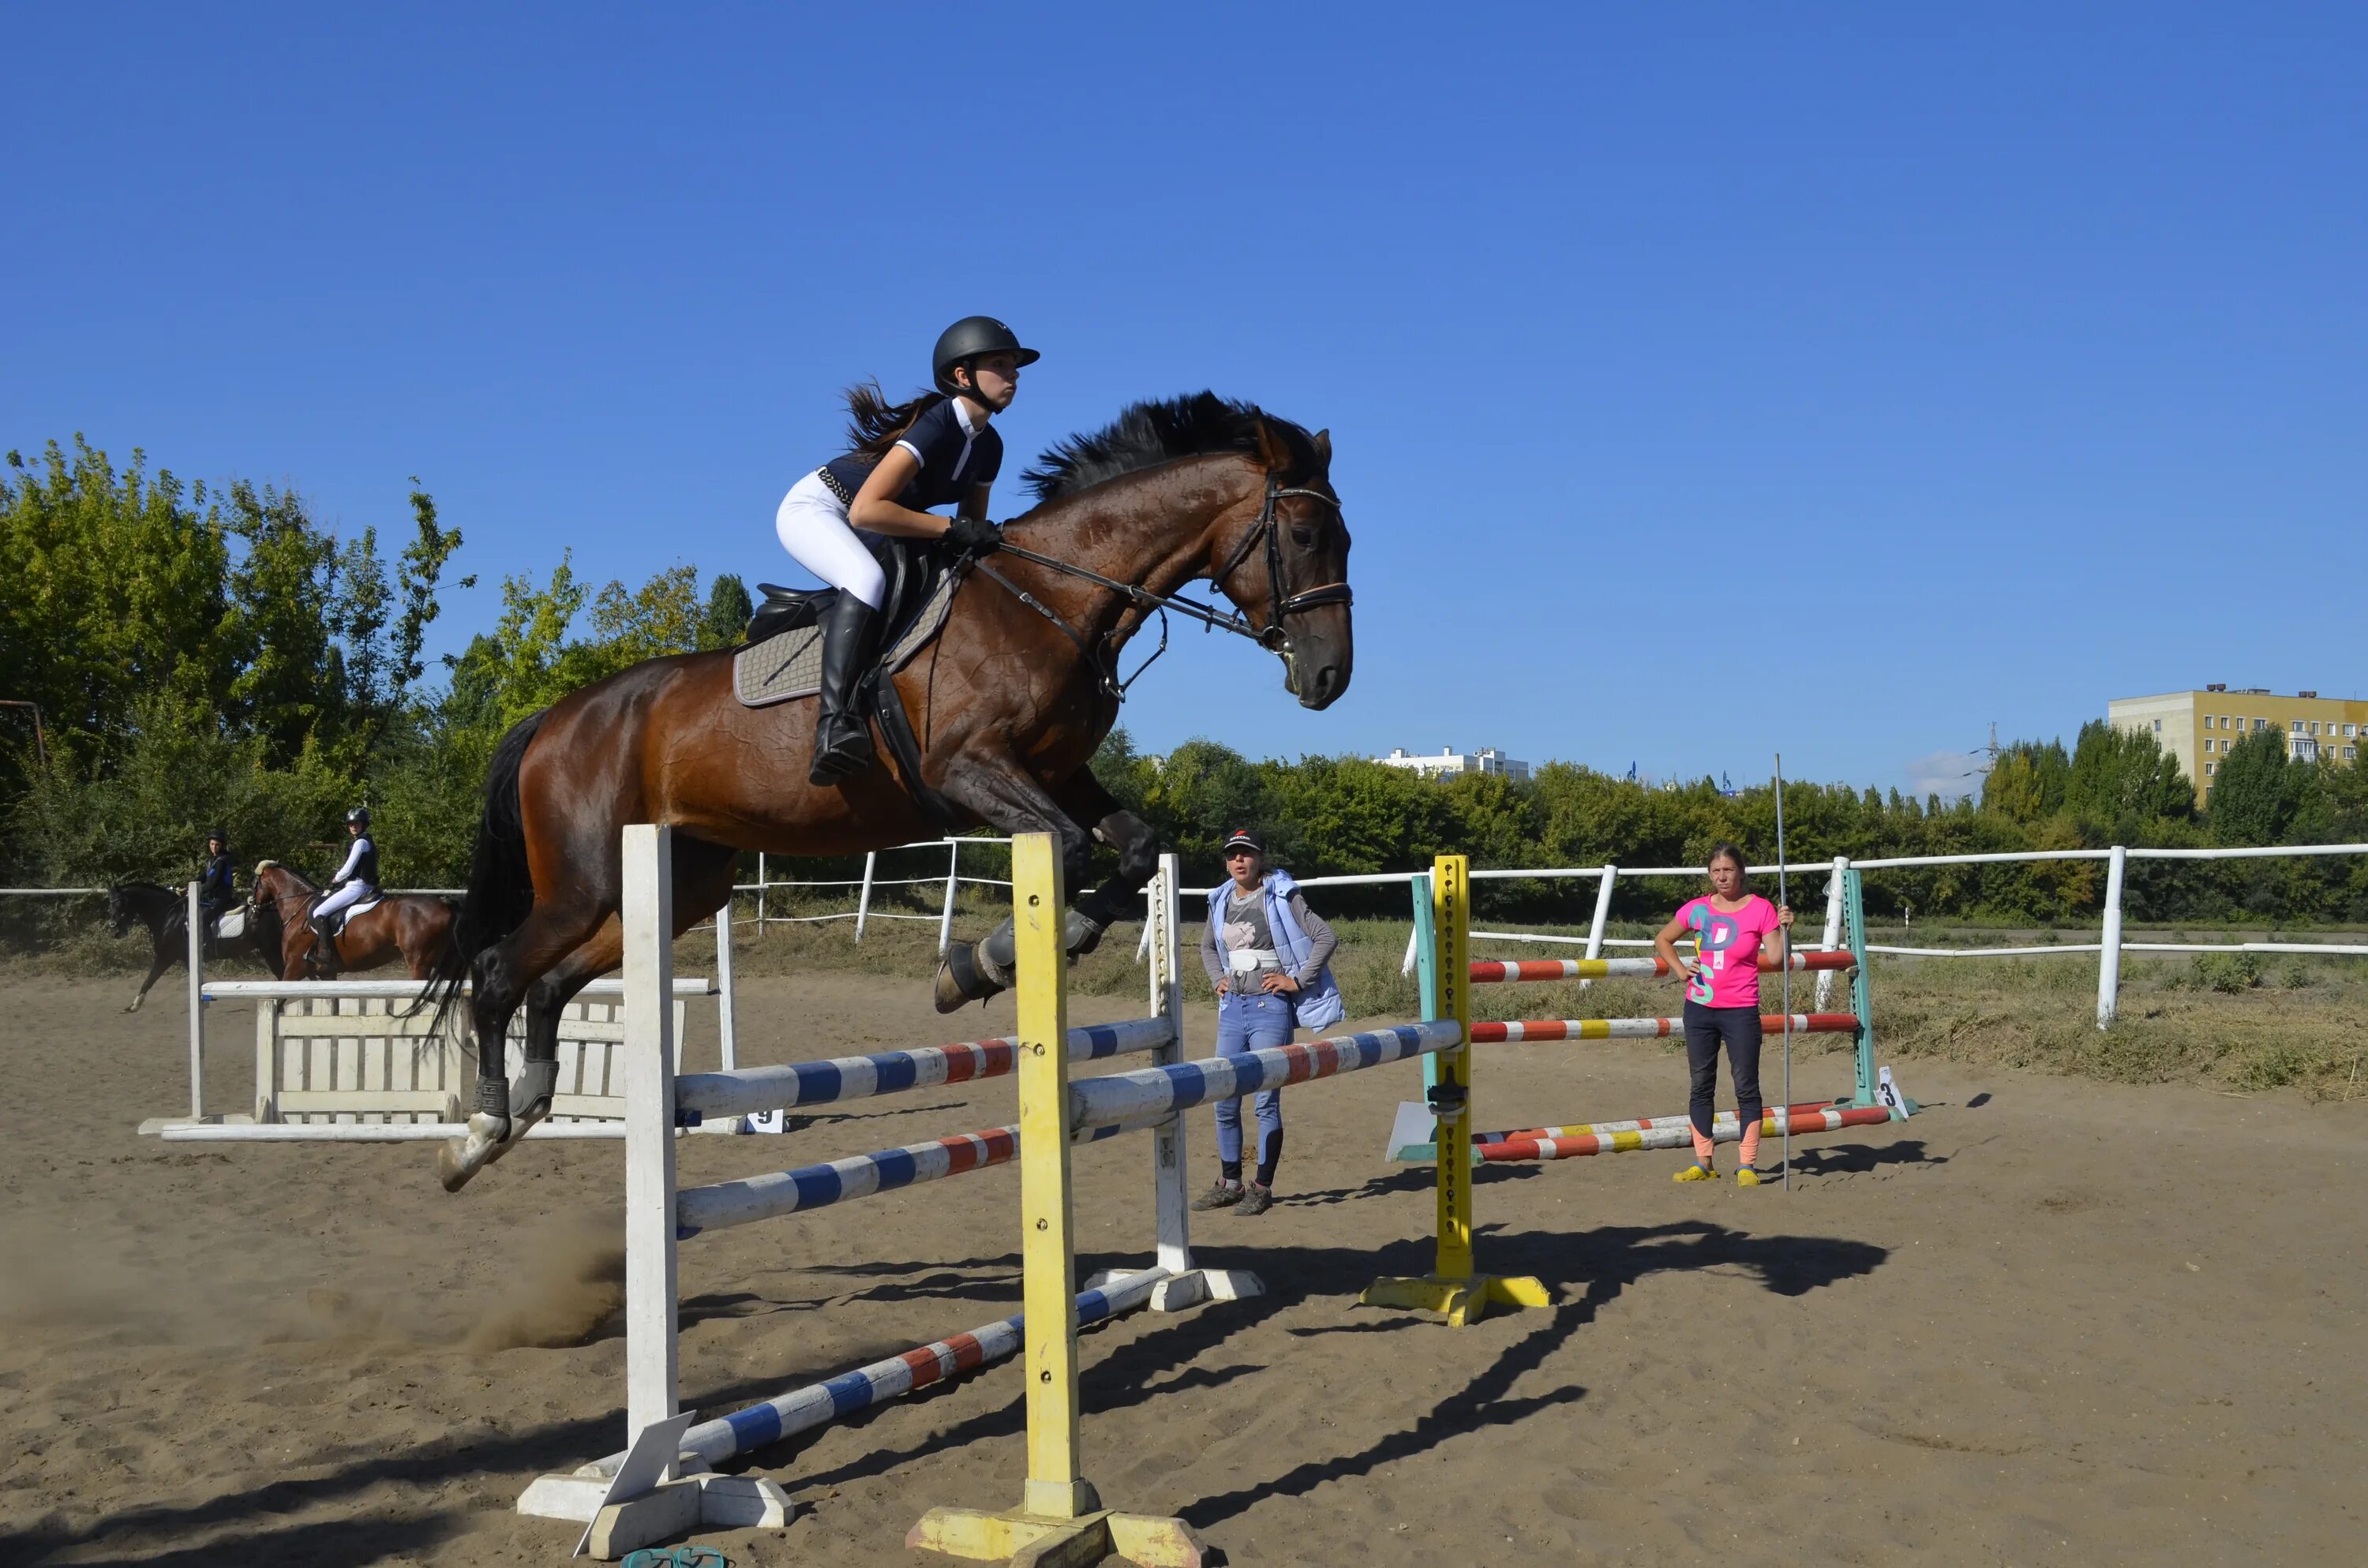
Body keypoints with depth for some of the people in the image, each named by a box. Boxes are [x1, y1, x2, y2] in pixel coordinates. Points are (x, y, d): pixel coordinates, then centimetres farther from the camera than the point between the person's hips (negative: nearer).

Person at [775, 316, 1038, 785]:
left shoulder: (989, 446, -1)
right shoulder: (936, 425, -27)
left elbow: (972, 526, 10)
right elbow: (865, 511, -35)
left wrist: (984, 541, -11)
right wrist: (953, 528, -33)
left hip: (863, 532, 10)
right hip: (813, 509, -10)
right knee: (867, 579, -37)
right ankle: (836, 723, -45)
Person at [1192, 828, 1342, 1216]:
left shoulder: (1281, 897, -7)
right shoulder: (1221, 901, 10)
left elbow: (1326, 938, -11)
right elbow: (1207, 946, 29)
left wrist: (1298, 980, -12)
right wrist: (1218, 979, 14)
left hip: (1270, 1007, -6)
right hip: (1232, 1007, 6)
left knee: (1266, 1101, -2)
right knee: (1224, 1100, 8)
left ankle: (1262, 1188, 7)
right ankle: (1230, 1183, 21)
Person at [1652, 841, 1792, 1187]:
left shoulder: (1761, 909, -6)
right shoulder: (1699, 909, 3)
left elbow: (1776, 958, -14)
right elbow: (1662, 939, 16)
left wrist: (1785, 931, -30)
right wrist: (1680, 969, 2)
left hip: (1740, 1012, -4)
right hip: (1700, 1009, 4)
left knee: (1747, 1088, 0)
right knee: (1701, 1086, 9)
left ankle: (1747, 1166, 5)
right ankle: (1703, 1163, 17)